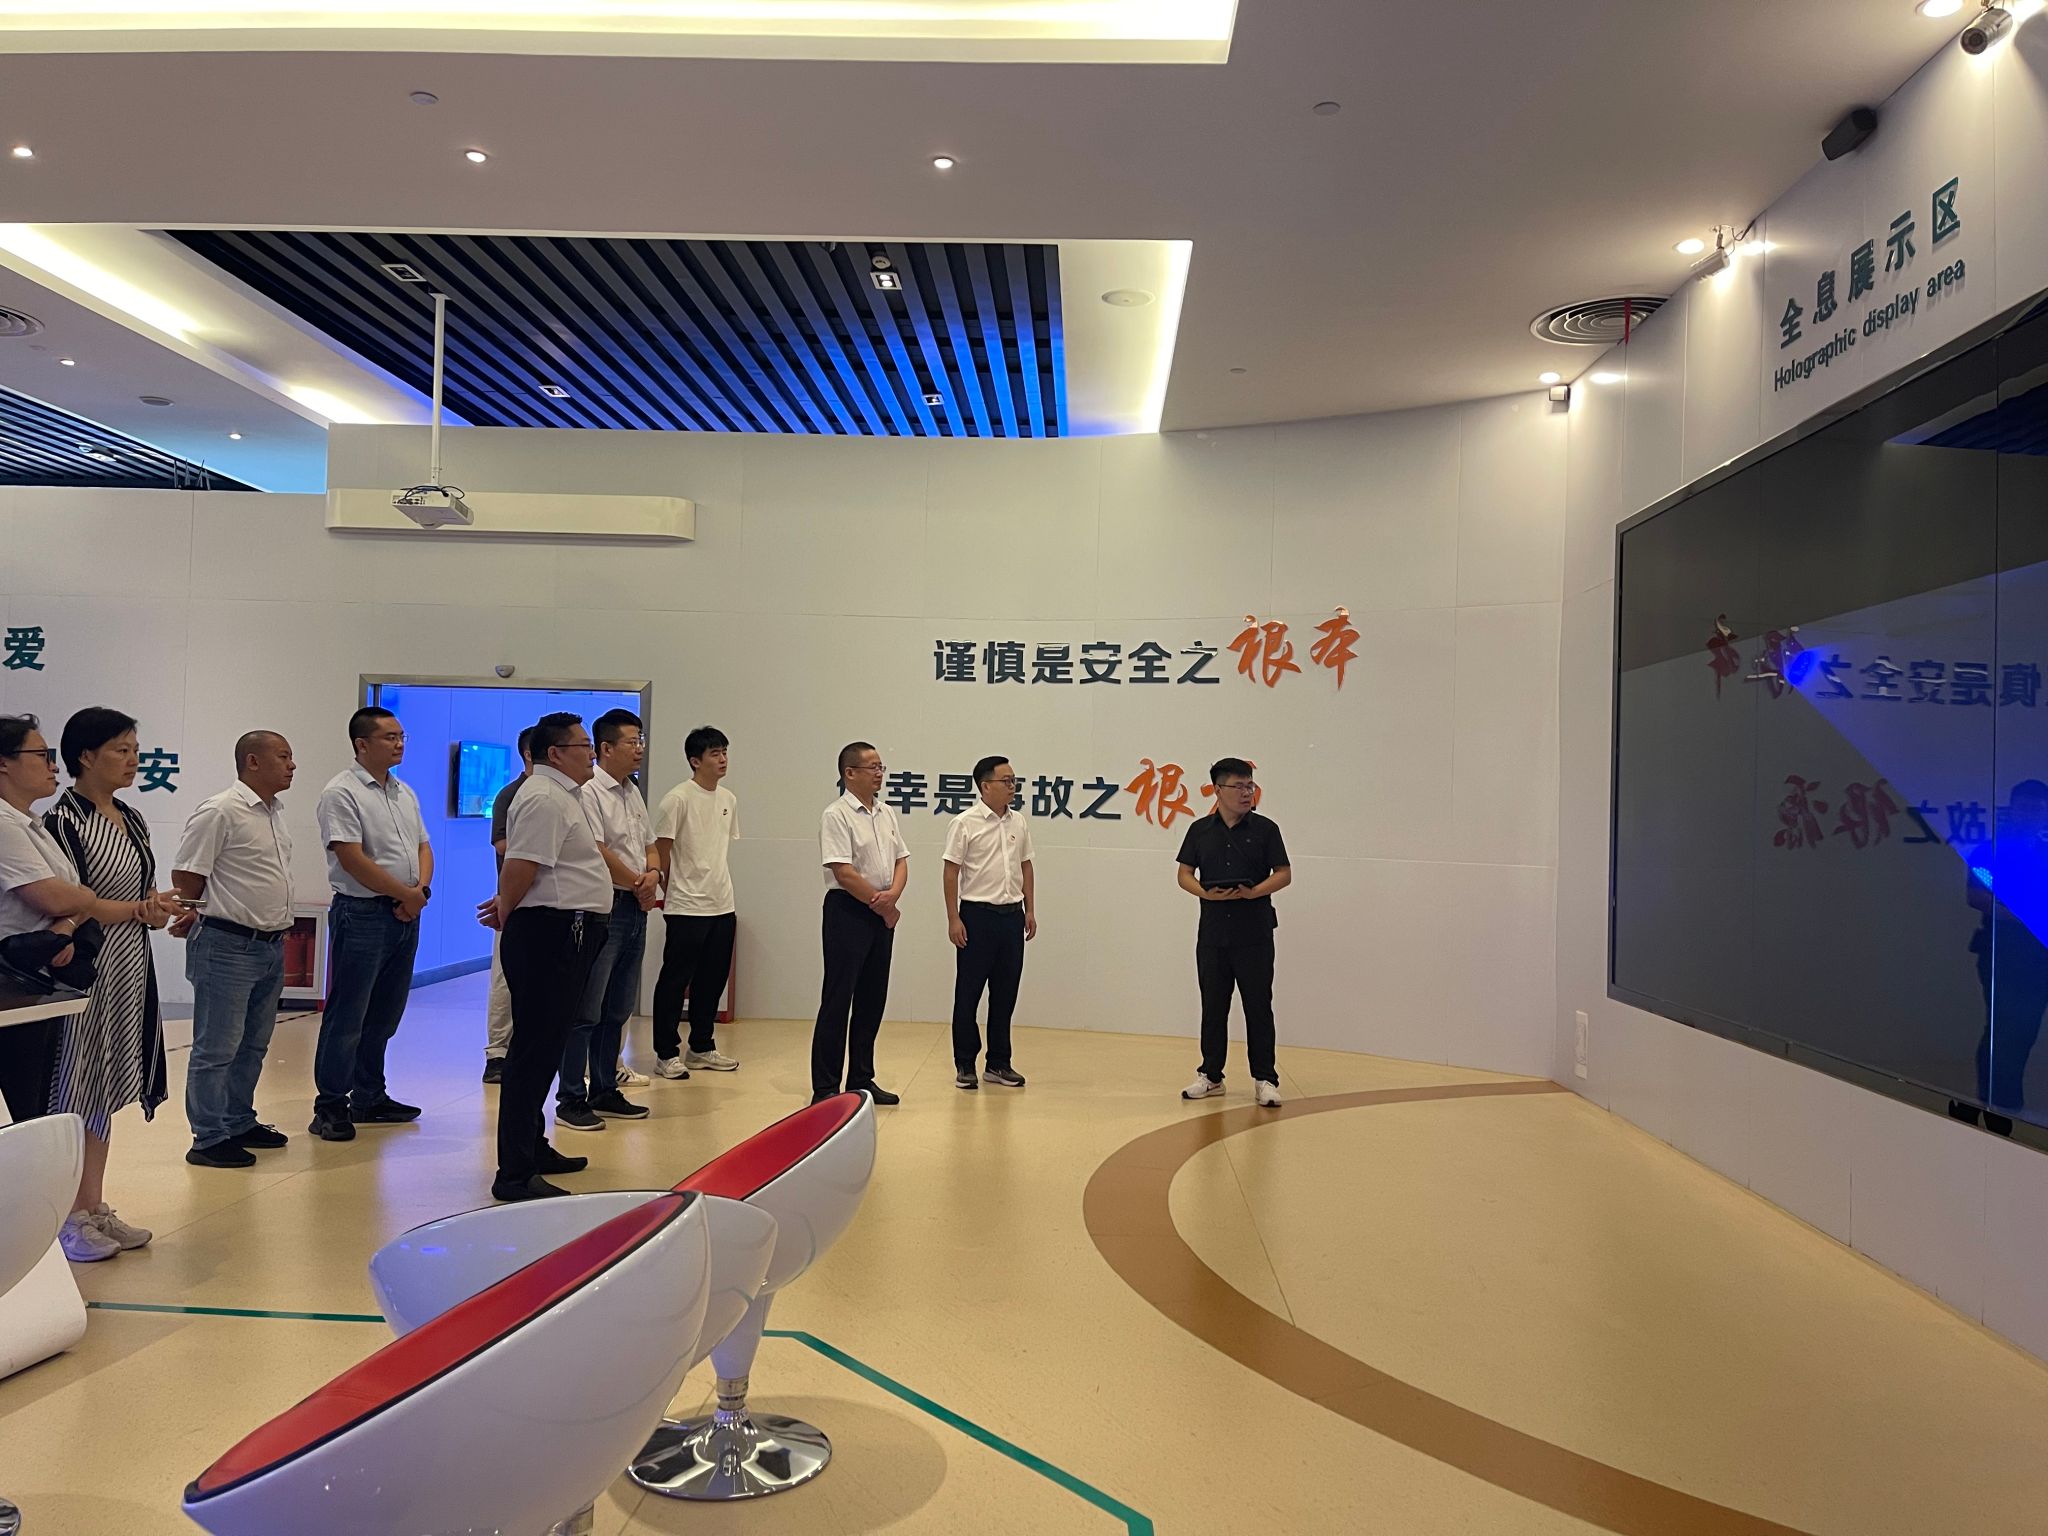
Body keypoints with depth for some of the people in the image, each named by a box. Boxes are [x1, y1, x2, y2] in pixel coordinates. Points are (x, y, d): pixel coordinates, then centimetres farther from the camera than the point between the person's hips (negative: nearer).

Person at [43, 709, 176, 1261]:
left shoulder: (131, 818, 11)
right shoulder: (63, 820, -13)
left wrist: (162, 910, -1)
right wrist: (138, 910, -20)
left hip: (130, 968, 8)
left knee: (105, 1090, 15)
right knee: (74, 1091, 1)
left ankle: (94, 1208, 25)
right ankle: (67, 1218, 12)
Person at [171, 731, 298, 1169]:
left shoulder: (275, 813, 13)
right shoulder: (219, 812, -14)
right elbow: (186, 876, -12)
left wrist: (279, 929, 16)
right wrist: (184, 922, -3)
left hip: (271, 945, 9)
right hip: (228, 947, -9)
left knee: (253, 1044, 17)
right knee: (217, 1047, -1)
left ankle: (239, 1124, 29)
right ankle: (209, 1140, 7)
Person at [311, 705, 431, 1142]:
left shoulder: (405, 793, 15)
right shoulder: (342, 792, -10)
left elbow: (423, 847, 16)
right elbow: (352, 859, -17)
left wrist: (422, 889, -4)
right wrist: (405, 893, -12)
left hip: (406, 915, 8)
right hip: (362, 914, -8)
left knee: (384, 1015, 14)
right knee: (347, 1016, -2)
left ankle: (369, 1098, 25)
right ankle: (331, 1107, 6)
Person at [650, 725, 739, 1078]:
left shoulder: (728, 799, 10)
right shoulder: (677, 799, -12)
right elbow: (661, 851, -9)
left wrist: (722, 888, 13)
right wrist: (671, 892, -2)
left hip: (723, 905, 7)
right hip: (686, 907, -7)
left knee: (713, 979, 13)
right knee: (675, 979, 2)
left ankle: (702, 1048, 25)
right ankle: (667, 1053, 10)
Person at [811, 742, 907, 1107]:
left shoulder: (886, 813, 13)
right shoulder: (837, 815, -11)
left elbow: (901, 859, 12)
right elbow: (843, 872, -18)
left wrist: (893, 894, -8)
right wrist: (881, 905, -12)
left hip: (883, 914, 8)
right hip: (848, 912, -8)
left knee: (872, 1000, 12)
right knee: (837, 1001, -4)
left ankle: (861, 1079, 22)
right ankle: (824, 1088, 1)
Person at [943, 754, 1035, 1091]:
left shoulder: (1019, 822, 8)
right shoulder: (965, 823, -8)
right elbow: (951, 872, -8)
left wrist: (1030, 910, 11)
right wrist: (953, 919, -11)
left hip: (1012, 914, 5)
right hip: (977, 914, -5)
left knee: (1005, 993, 10)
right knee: (968, 992, 3)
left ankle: (998, 1063, 20)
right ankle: (964, 1065, 13)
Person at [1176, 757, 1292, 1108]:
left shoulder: (1264, 829, 1)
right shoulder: (1201, 830, 6)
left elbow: (1283, 875, 0)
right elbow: (1184, 873, 9)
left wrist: (1252, 892, -17)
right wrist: (1206, 892, -12)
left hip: (1255, 932, -2)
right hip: (1212, 931, 2)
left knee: (1258, 1006, 1)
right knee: (1213, 1006, 9)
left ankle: (1265, 1079, 8)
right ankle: (1211, 1075, 20)